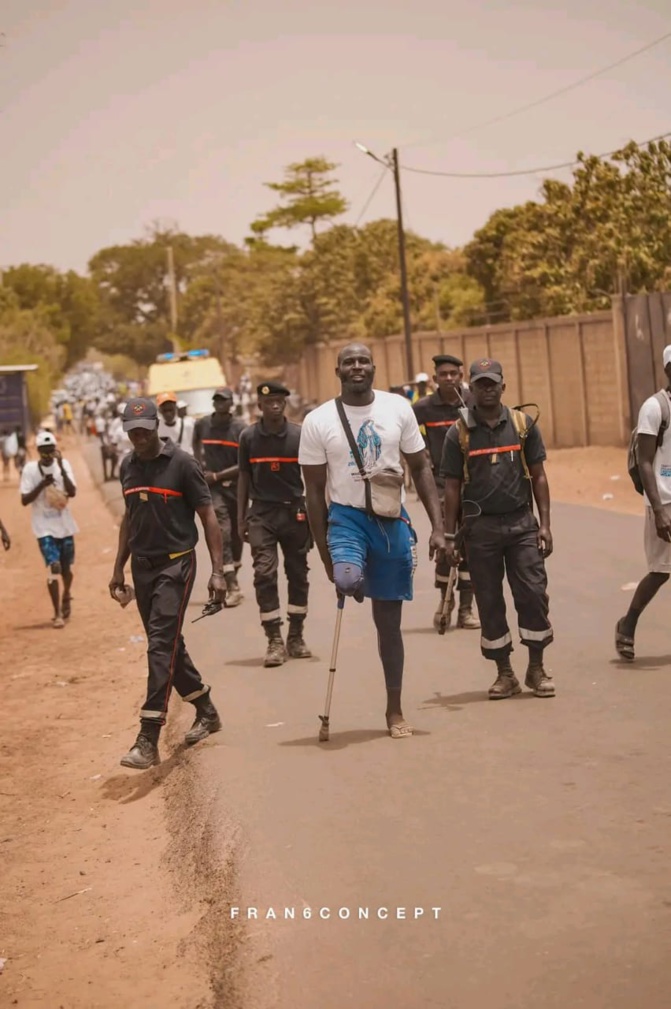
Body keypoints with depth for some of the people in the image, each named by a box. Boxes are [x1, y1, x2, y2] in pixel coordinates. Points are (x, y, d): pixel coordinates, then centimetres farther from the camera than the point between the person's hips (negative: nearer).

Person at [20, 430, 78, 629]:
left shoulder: (63, 465, -3)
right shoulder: (30, 469, -8)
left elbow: (72, 492, -14)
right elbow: (24, 501, -11)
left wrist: (62, 469, -23)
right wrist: (42, 484, -22)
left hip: (65, 526, 3)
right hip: (44, 528, -3)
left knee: (66, 567, 15)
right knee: (54, 568, -13)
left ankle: (66, 597, 45)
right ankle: (57, 614, -6)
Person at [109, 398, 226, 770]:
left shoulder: (181, 463, -9)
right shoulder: (128, 467, 8)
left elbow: (208, 517, -8)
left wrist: (217, 571, -13)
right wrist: (118, 568, 18)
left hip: (175, 564, -6)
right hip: (141, 566, 7)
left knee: (162, 645, -13)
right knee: (167, 645, 13)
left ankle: (148, 740, -16)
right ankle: (206, 712, 32)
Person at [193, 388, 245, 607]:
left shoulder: (240, 428, -9)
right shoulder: (202, 424, 0)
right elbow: (196, 443, 24)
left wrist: (216, 476, -14)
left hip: (236, 485, 0)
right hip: (213, 487, 0)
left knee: (236, 533, 13)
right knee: (222, 533, -12)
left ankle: (233, 578, 32)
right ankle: (232, 588, -17)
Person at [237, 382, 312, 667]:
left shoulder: (299, 435, 0)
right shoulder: (249, 437, 2)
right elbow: (244, 477, 8)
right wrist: (241, 518, 5)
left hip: (295, 512, 1)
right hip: (262, 513, -1)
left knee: (298, 574, 7)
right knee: (265, 574, -9)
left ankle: (295, 638, 19)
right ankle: (275, 641, -6)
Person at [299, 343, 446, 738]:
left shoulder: (398, 408, 1)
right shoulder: (318, 421, -5)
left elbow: (421, 469, 7)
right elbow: (315, 490, -1)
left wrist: (438, 527, -1)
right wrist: (325, 553, -2)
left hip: (392, 519, 2)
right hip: (346, 515, -2)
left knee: (390, 620, 10)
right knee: (347, 579, -39)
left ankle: (395, 711, 22)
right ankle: (350, 576, -4)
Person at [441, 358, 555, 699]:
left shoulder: (523, 424, 4)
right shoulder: (459, 433, 2)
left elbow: (538, 476, 6)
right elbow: (452, 486, 3)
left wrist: (545, 524, -1)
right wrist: (449, 537, 0)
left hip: (521, 523, 0)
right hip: (480, 528, 0)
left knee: (533, 594, -5)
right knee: (489, 603, 5)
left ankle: (536, 669, 9)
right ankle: (505, 674, 16)